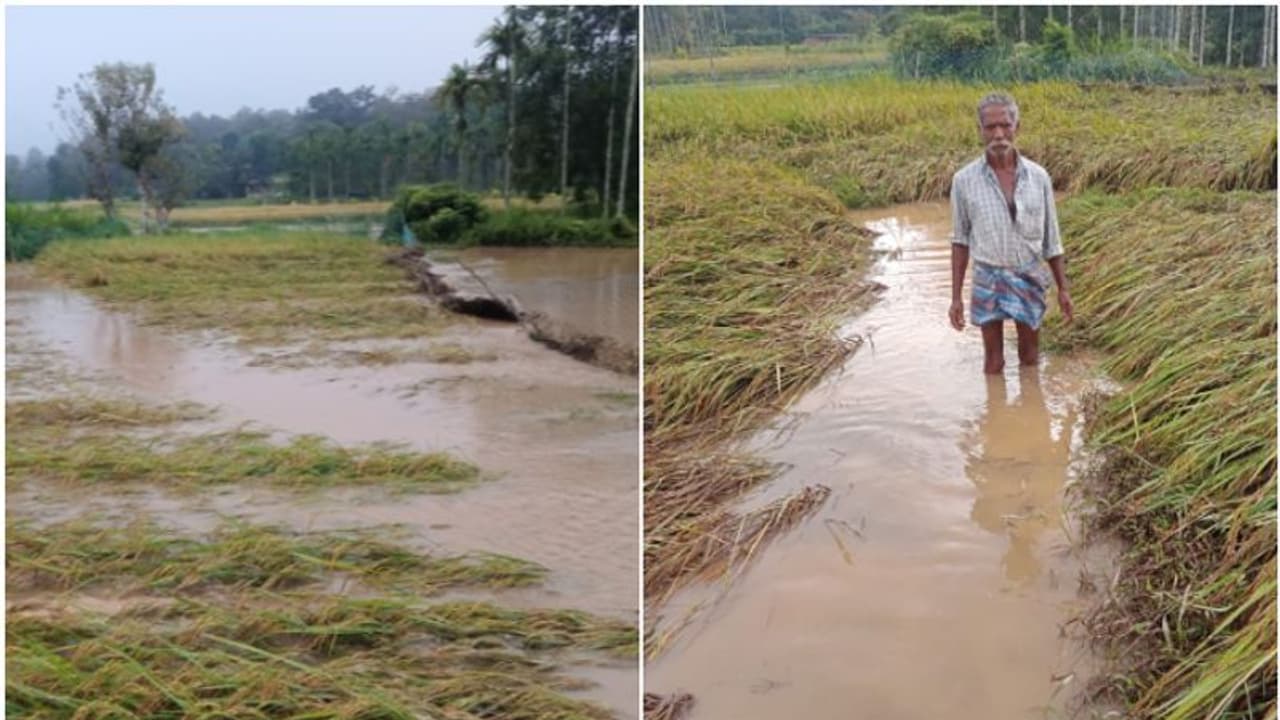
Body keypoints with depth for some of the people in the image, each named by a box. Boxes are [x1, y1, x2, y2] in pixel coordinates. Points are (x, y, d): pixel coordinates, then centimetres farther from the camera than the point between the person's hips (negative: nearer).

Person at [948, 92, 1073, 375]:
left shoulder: (1038, 177, -6)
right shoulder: (965, 179, -11)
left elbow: (1051, 238, 3)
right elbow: (961, 241, -2)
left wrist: (1063, 288, 4)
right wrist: (956, 297, -3)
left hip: (1029, 279, 2)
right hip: (988, 280, -1)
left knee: (1030, 358, 15)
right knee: (993, 363, 9)